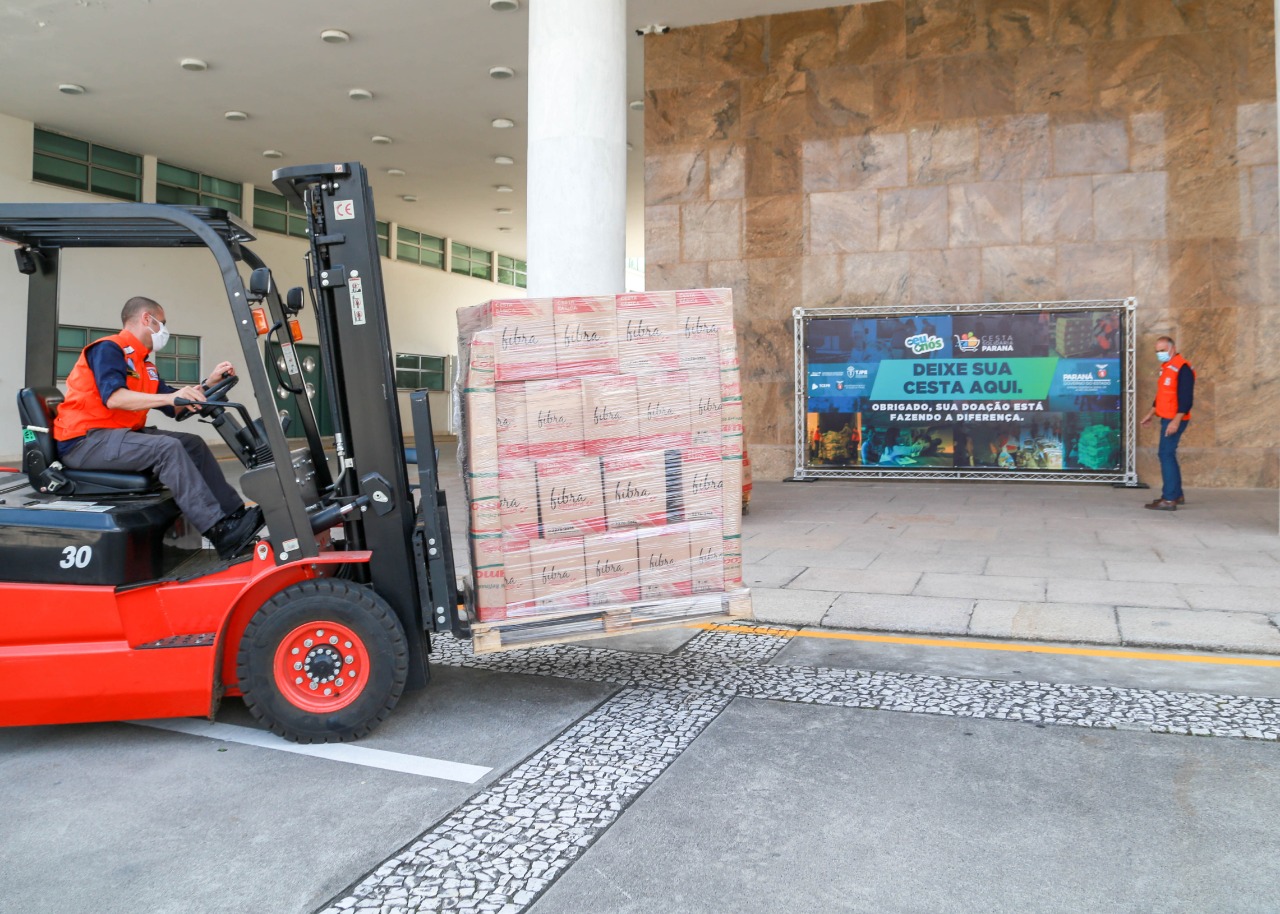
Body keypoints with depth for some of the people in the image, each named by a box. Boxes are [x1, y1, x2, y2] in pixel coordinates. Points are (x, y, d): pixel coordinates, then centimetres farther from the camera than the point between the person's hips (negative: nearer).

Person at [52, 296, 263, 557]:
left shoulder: (145, 365, 19)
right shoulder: (108, 349, -9)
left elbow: (175, 407, 14)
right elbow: (113, 398, -26)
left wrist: (210, 383, 6)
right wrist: (171, 397, -35)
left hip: (121, 435, 10)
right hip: (85, 441, -10)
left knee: (193, 444, 1)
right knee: (167, 448, -27)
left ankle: (234, 514, -6)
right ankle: (220, 532, -34)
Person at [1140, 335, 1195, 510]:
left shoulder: (1182, 368, -15)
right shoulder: (1166, 367, 15)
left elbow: (1186, 398, -21)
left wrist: (1176, 421, -26)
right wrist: (1151, 414, 27)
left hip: (1174, 420, -10)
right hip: (1166, 418, 10)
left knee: (1166, 455, -11)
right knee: (1168, 455, 14)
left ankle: (1169, 499, -11)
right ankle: (1177, 495, 23)